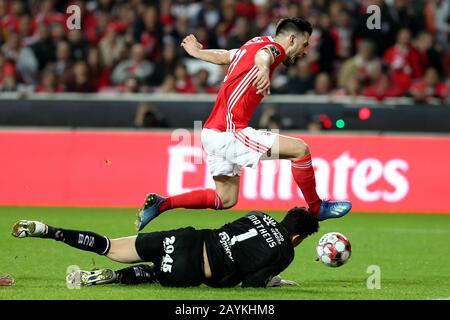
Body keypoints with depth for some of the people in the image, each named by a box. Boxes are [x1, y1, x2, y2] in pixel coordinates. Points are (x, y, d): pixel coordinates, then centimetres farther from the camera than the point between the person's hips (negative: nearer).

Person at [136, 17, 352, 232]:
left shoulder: (255, 43, 17)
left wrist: (195, 51, 53)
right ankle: (316, 208, 1)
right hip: (228, 133, -10)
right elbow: (262, 54, -34)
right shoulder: (275, 48, -9)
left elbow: (221, 56, 32)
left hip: (213, 132, 10)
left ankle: (160, 204, 14)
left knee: (226, 200, 18)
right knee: (300, 149, -12)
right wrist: (263, 67, -59)